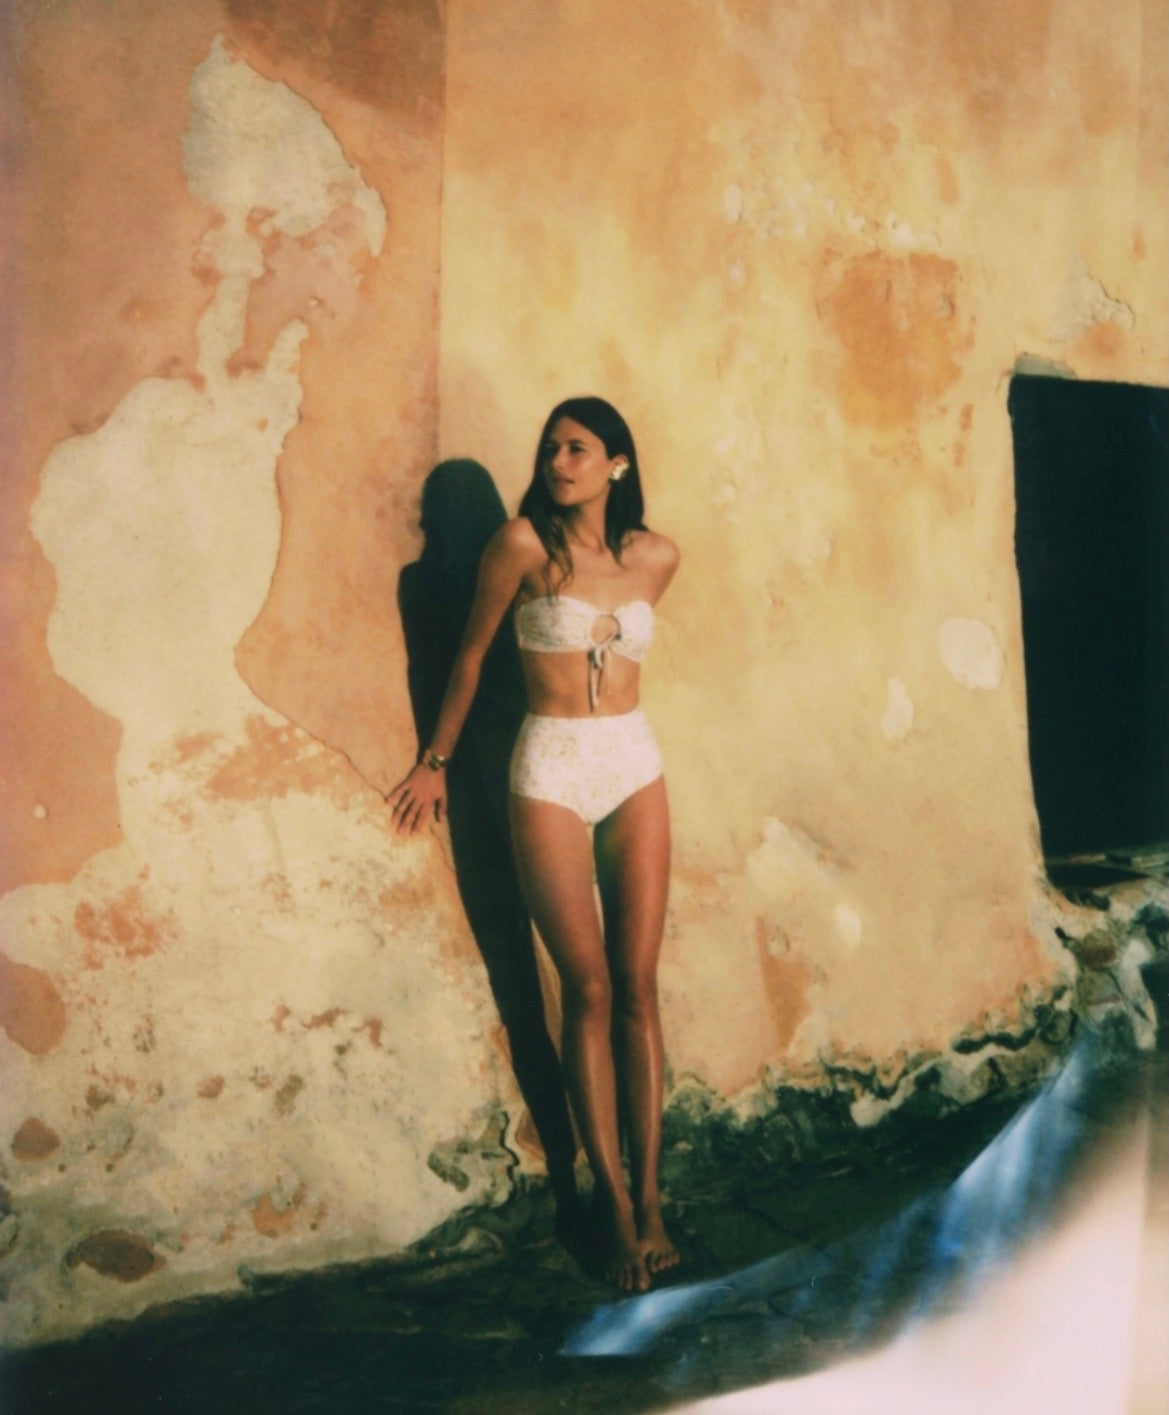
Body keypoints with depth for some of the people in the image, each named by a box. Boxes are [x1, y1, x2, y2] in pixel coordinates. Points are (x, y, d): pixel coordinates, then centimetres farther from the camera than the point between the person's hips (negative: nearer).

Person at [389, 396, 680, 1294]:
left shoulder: (655, 557, 4)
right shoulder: (523, 544, -6)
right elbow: (473, 652, 3)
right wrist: (437, 760, 9)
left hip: (635, 767, 3)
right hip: (550, 773, -3)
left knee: (638, 988, 2)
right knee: (589, 991, 0)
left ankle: (648, 1196, 10)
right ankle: (614, 1201, 10)